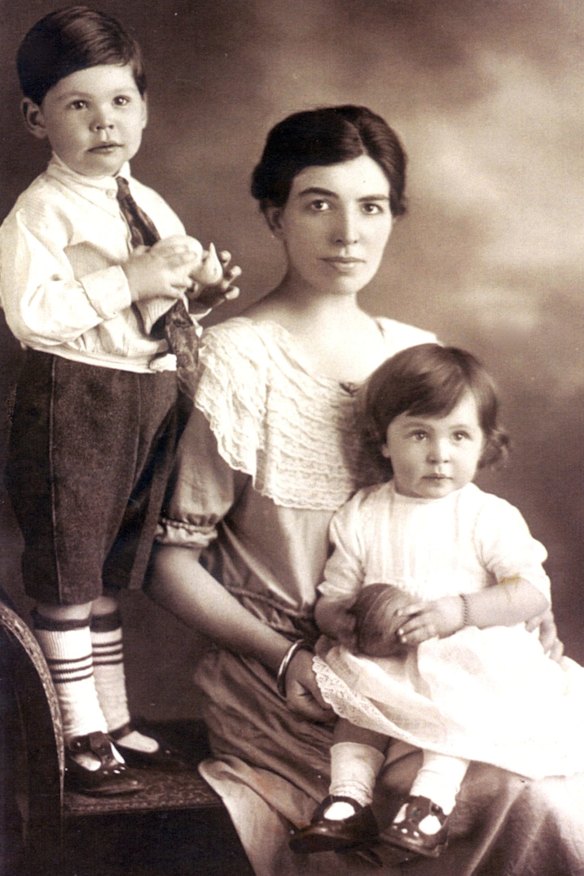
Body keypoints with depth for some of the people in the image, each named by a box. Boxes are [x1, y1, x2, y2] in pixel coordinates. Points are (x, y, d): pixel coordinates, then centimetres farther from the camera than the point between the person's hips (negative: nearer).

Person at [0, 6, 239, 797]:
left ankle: (116, 722, 31)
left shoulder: (153, 208, 12)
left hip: (151, 397, 8)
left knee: (110, 572, 18)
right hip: (73, 403, -7)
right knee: (68, 574, 2)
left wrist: (199, 284, 0)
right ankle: (84, 738, 14)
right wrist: (131, 280, -23)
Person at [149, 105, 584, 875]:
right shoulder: (238, 359, -10)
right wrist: (287, 658, -18)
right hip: (286, 685, -6)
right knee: (517, 789, -23)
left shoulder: (416, 354, 8)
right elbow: (173, 564, -7)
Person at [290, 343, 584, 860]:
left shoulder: (490, 516, -1)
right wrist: (342, 619, -19)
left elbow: (534, 591, -11)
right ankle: (348, 798, -24)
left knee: (459, 698, -31)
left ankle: (431, 800, -35)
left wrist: (458, 611, -23)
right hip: (386, 663, 3)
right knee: (357, 686, -23)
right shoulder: (362, 517, 6)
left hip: (470, 659, -3)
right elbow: (330, 600, 6)